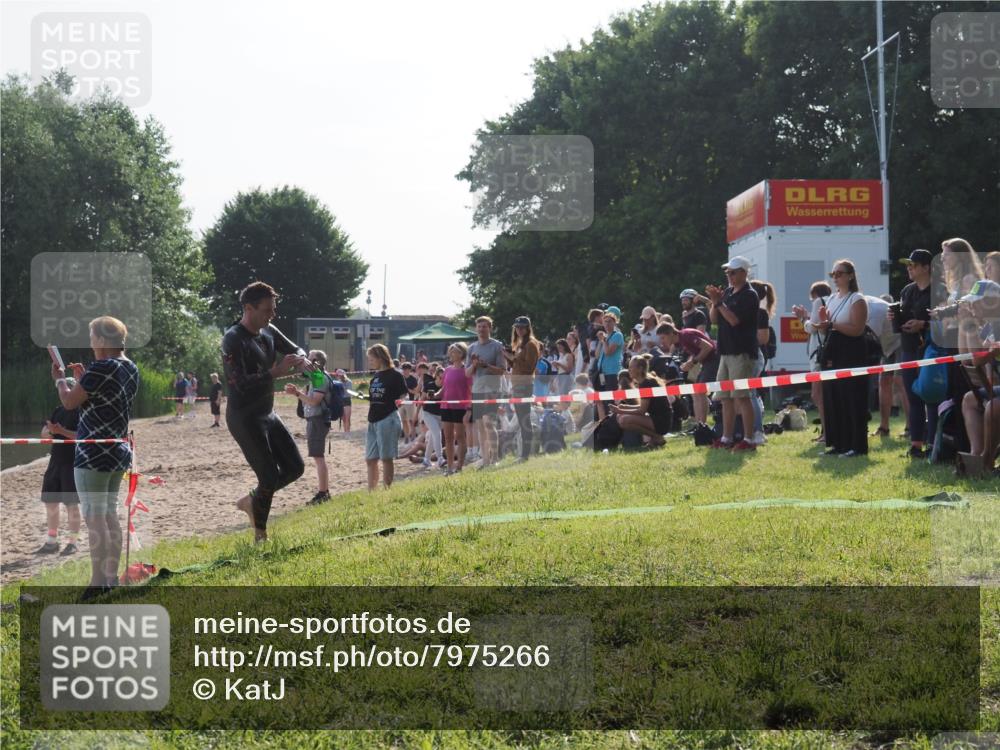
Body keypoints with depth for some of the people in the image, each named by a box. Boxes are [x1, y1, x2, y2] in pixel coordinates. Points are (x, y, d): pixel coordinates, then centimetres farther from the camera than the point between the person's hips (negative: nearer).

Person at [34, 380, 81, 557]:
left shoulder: (80, 411, -7)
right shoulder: (59, 411, 14)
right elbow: (43, 434, 12)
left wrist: (62, 431, -26)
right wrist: (51, 431, -11)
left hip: (73, 463, -7)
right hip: (55, 461, 7)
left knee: (71, 504, -3)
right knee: (50, 502, 10)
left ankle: (73, 542, 5)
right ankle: (51, 542, 19)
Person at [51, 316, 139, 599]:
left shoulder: (101, 368, -17)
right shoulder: (130, 368, 9)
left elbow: (69, 402, -11)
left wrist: (60, 379, 6)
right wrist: (83, 380, 17)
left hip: (94, 454, -9)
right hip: (119, 452, 9)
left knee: (94, 517, -5)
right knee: (110, 514, 14)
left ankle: (97, 583, -4)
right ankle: (112, 578, 18)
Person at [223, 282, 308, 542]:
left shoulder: (269, 332, 5)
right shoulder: (234, 340, -19)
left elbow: (295, 349, 16)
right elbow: (241, 384, -27)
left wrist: (301, 359, -8)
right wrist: (276, 372, -32)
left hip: (267, 414, 8)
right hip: (244, 419, -8)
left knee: (295, 467, 9)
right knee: (270, 477, -8)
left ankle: (251, 501, 26)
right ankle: (260, 534, 9)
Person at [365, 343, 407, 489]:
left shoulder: (395, 375, -8)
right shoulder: (375, 376, 15)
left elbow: (404, 397, -9)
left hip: (388, 419, -8)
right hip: (373, 421, 8)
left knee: (386, 458, -3)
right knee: (370, 459, 8)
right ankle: (371, 492, 13)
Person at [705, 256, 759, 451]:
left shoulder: (749, 295, -9)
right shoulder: (727, 292, 15)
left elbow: (734, 320, -18)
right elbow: (713, 319, 13)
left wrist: (718, 302, -16)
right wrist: (714, 301, -3)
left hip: (742, 353, -8)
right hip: (726, 351, 8)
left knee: (741, 397, -10)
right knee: (726, 397, 9)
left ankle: (748, 440, -8)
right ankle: (726, 438, 15)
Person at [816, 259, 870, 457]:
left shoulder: (857, 300, -6)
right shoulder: (831, 299, 17)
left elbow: (857, 329, -17)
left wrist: (832, 324, -21)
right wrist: (823, 322, -1)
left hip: (851, 354, -8)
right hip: (832, 353, 8)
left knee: (851, 400, -7)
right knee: (832, 399, 6)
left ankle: (857, 445, -4)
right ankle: (838, 443, 13)